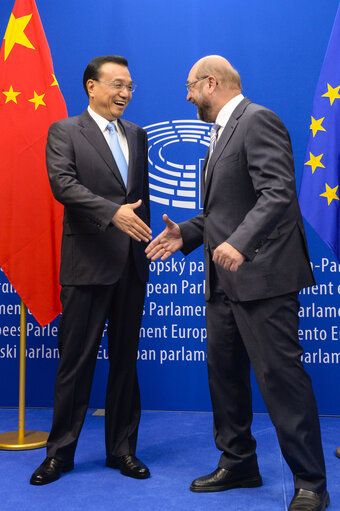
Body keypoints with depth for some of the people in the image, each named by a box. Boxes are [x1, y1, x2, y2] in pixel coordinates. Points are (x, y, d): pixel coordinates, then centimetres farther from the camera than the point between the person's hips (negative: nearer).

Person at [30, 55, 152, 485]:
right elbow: (63, 184, -16)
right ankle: (60, 451, 16)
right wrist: (113, 212, -27)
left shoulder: (137, 135, 16)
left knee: (126, 359, 11)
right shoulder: (64, 132, -1)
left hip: (131, 264, 5)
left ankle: (122, 449, 22)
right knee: (76, 360, 1)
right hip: (88, 264, -5)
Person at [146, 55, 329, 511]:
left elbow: (278, 193, -23)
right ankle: (238, 464, 29)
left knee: (281, 376, -6)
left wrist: (240, 242, -35)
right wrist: (187, 234, 10)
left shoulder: (258, 121, -10)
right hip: (224, 279, 10)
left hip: (262, 274, -10)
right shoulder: (221, 133, 21)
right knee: (223, 371, 14)